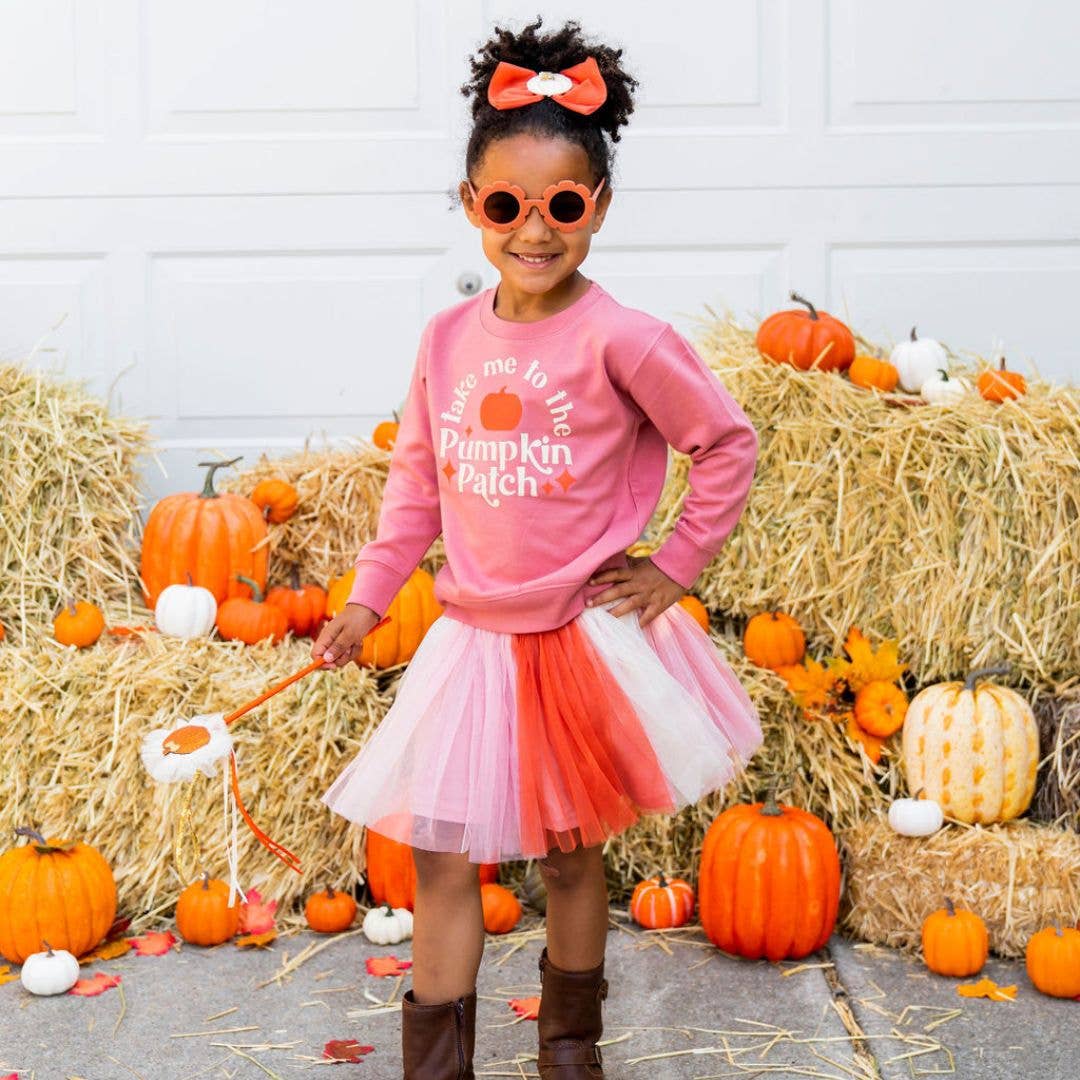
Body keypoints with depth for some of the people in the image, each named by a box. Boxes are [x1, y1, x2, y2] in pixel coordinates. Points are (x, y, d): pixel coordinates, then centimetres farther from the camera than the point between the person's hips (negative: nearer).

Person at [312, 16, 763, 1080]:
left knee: (572, 856, 12)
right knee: (441, 860, 1)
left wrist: (674, 565, -4)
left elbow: (728, 444, -5)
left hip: (586, 633, -3)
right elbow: (416, 480, 11)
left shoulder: (620, 339, -14)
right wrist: (367, 600, 8)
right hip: (472, 636, 3)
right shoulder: (448, 339, 0)